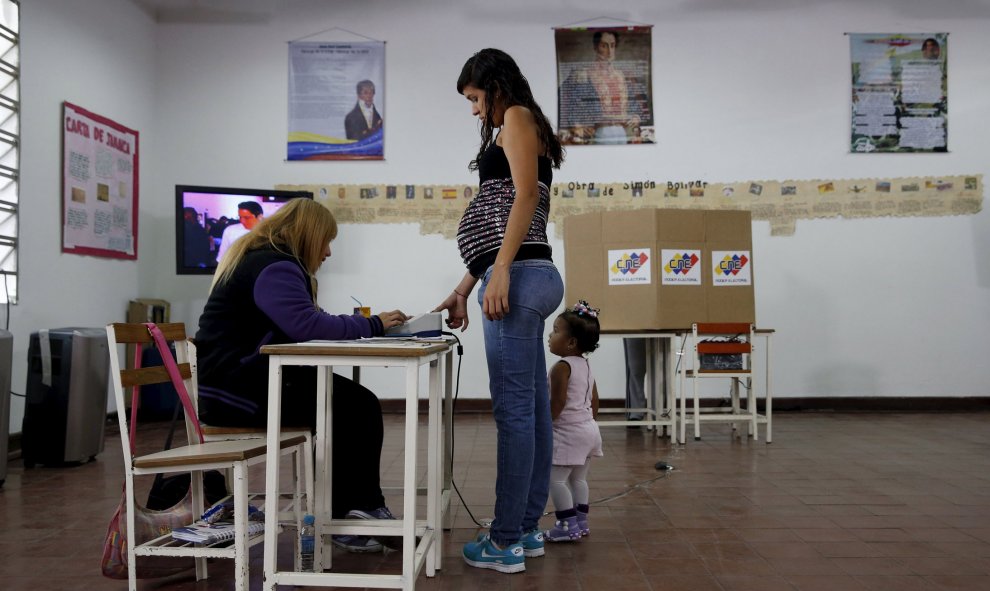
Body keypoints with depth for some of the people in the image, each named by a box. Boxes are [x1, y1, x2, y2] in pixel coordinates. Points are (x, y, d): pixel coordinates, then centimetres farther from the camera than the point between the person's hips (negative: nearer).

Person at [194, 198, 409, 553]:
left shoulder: (266, 261, 19)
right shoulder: (274, 268, -15)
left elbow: (301, 325, 17)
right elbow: (307, 326, -28)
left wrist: (357, 326, 3)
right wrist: (371, 325, -17)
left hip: (250, 378, 10)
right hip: (236, 388, -10)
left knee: (358, 405, -1)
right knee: (356, 409, -12)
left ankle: (361, 508, 2)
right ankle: (345, 515, 2)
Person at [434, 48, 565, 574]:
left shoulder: (517, 117, 2)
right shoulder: (520, 129, 29)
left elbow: (526, 196, -14)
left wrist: (501, 271, -22)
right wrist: (464, 288, 23)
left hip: (519, 275, -10)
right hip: (526, 276, 10)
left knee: (513, 409, -8)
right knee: (532, 408, 9)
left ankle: (506, 542, -1)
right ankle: (527, 529, 17)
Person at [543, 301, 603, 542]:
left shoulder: (562, 367, -17)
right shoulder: (585, 365, 9)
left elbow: (557, 404, -20)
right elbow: (594, 401, 15)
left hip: (569, 432, -9)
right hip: (588, 428, 9)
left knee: (556, 478, -2)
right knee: (578, 478, 16)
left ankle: (568, 525, -2)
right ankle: (581, 522, 21)